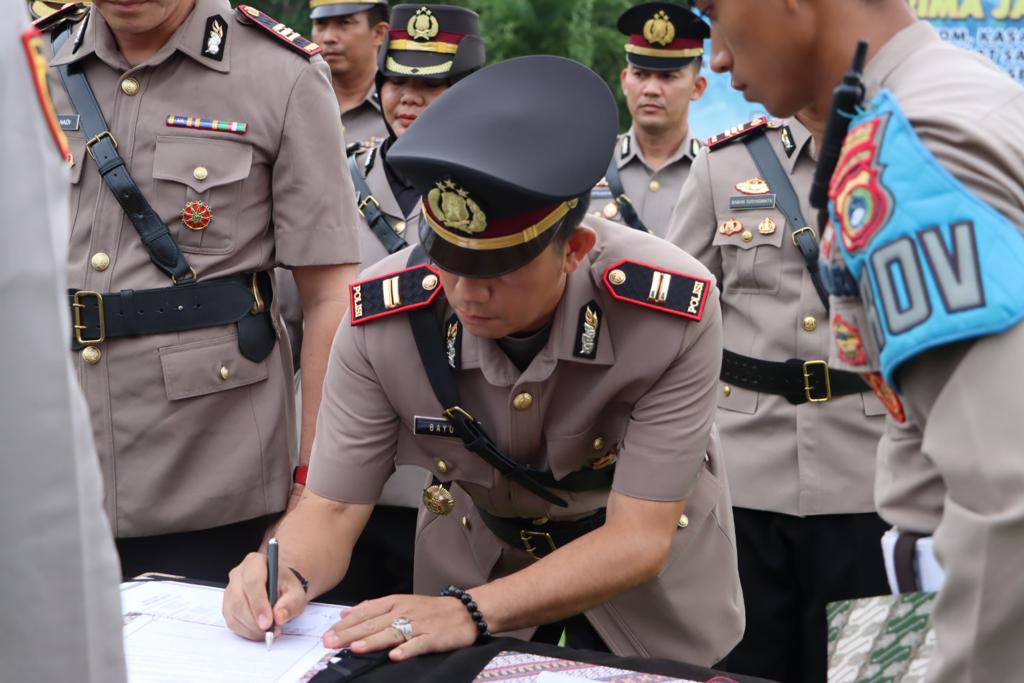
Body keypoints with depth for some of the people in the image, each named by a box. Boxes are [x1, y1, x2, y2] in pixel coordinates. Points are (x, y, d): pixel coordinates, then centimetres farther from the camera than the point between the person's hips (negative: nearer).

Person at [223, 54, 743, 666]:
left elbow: (637, 539, -31)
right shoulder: (385, 319, -27)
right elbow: (331, 509, -19)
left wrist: (470, 611, -44)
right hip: (480, 557, 4)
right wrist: (288, 580, -41)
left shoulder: (673, 309, -33)